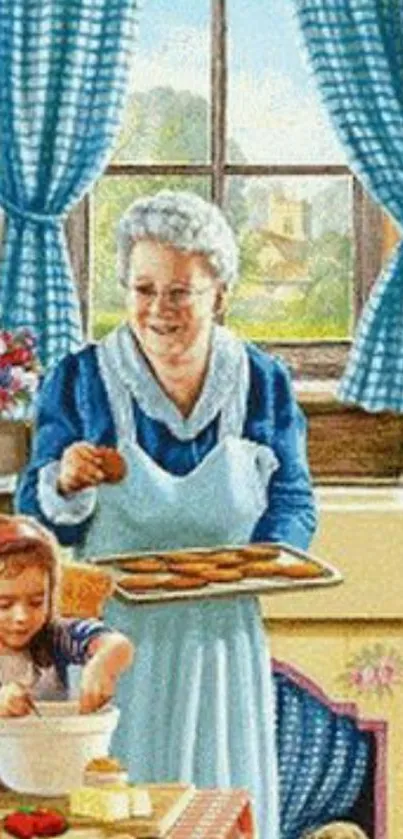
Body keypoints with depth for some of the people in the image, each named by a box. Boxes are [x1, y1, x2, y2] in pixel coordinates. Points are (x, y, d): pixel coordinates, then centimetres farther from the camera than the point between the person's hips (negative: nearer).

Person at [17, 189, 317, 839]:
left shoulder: (262, 384, 2)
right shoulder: (80, 381, -2)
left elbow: (294, 501, 7)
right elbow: (36, 518, 0)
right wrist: (66, 486, -22)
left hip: (220, 637, 2)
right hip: (113, 640, -1)